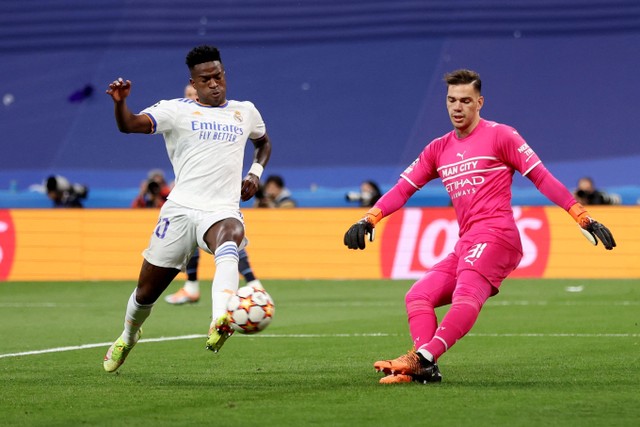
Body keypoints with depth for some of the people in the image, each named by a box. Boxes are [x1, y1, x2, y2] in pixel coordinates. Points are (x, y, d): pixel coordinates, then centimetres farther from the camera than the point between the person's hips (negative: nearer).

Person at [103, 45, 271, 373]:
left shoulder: (245, 112, 18)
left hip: (223, 210, 0)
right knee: (146, 292, 8)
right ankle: (128, 336, 42)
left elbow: (263, 142, 39)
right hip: (181, 208, 0)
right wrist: (120, 102, -33)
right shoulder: (177, 110, 5)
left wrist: (256, 172, 20)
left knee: (229, 243, -39)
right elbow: (130, 125, -12)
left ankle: (220, 324, -59)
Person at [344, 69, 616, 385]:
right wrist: (368, 220, 2)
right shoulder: (439, 149, 21)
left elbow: (542, 178, 0)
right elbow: (403, 188, 17)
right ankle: (425, 369, -21)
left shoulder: (499, 136, 3)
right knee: (418, 296, -4)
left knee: (466, 296, -29)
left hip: (494, 235, -8)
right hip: (465, 245, 8)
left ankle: (422, 357, -48)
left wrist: (584, 219, -5)